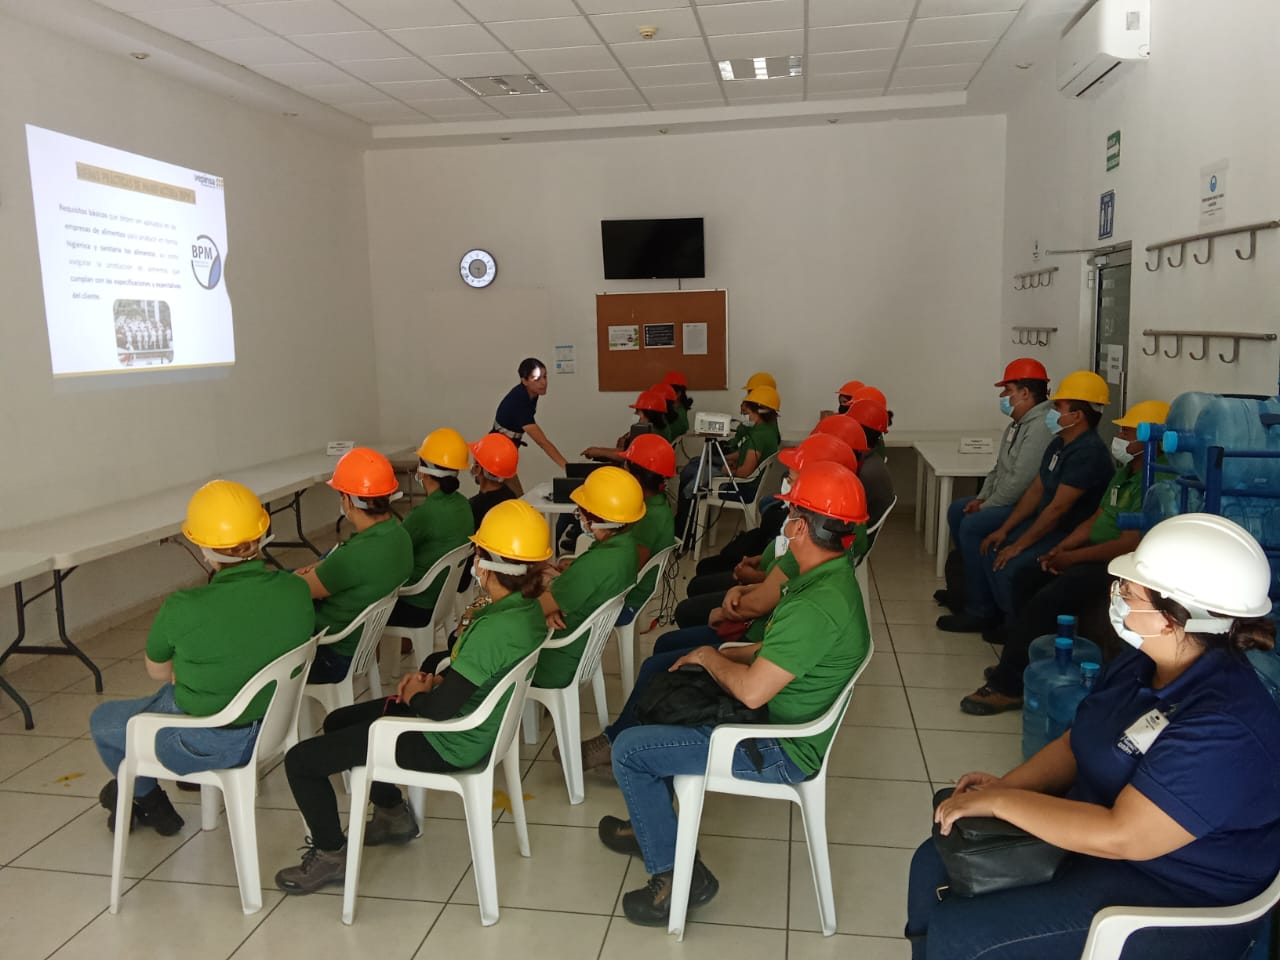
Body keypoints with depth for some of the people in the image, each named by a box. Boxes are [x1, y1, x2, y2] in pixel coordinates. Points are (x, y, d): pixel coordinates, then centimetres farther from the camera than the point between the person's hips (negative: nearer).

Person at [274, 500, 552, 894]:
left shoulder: (494, 629, -33)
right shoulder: (528, 610, -5)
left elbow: (441, 708, -30)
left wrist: (416, 695, -9)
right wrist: (435, 681, -1)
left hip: (446, 745, -10)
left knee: (300, 760, -3)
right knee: (338, 721, 26)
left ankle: (331, 855, 17)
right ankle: (394, 814, 37)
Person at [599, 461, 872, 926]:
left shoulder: (818, 606, -32)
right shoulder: (833, 576, 1)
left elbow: (752, 691, -31)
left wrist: (710, 657, -12)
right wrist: (716, 655, 2)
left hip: (778, 750, -10)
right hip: (781, 724, 10)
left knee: (629, 751, -9)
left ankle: (674, 872, 5)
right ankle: (652, 828, 35)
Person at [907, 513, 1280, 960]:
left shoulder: (1224, 727, -30)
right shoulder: (1139, 665, 0)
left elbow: (1120, 837, -31)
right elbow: (1075, 744, 11)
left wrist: (1001, 801, -22)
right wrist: (1005, 783, -6)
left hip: (1170, 901, -9)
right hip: (1091, 832, 9)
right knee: (935, 865, 5)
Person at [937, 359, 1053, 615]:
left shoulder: (1041, 426, -22)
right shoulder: (1018, 424, 14)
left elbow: (1020, 481, -27)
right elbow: (999, 468, 21)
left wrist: (987, 505, -15)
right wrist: (981, 498, 7)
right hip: (1006, 500, 12)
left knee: (972, 525, -22)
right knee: (957, 510, 12)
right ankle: (969, 580, 20)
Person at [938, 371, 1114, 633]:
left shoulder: (1088, 452, -24)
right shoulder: (1059, 444, 8)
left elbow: (1058, 508, -25)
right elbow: (1036, 490, 11)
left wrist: (1019, 545, -20)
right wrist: (1004, 530, 5)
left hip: (1070, 535, -10)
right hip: (1046, 524, 10)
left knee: (1007, 566, -23)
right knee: (987, 547, 4)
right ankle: (980, 612, 16)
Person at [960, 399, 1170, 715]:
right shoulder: (1125, 472, 14)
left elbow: (1129, 544, -25)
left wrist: (1072, 557, -16)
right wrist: (1061, 549, 2)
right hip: (1093, 556, 11)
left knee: (1044, 601, -24)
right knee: (1025, 582, 8)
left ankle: (1007, 687, -14)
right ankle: (1017, 662, 18)